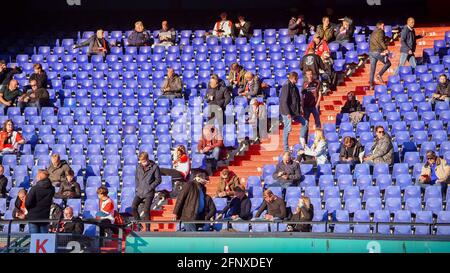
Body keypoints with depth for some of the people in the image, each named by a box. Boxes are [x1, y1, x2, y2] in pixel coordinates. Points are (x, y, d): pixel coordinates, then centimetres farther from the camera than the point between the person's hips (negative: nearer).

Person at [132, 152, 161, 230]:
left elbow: (158, 180, -3)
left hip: (149, 192, -5)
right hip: (139, 192, 5)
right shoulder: (139, 166, 8)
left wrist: (150, 187, -10)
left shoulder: (154, 167, -6)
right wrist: (137, 187, 8)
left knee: (146, 210, -8)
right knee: (133, 207, -8)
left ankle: (147, 228, 2)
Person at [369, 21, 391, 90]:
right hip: (378, 52, -8)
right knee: (388, 63, 9)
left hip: (371, 52, 8)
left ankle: (371, 85, 8)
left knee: (372, 69, 9)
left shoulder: (373, 33, 23)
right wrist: (385, 48, -17)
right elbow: (381, 40, -17)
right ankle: (379, 75, -8)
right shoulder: (380, 31, -1)